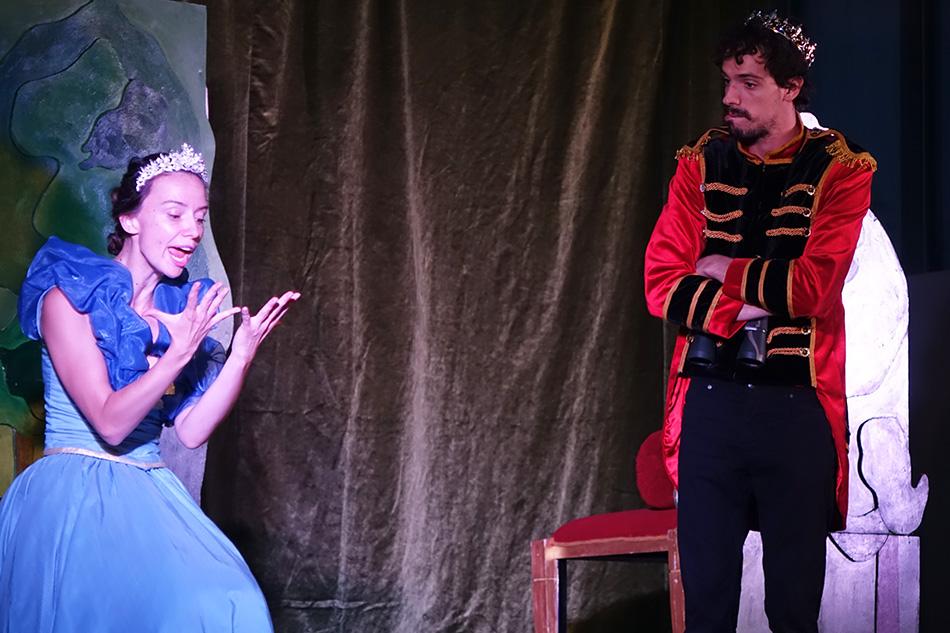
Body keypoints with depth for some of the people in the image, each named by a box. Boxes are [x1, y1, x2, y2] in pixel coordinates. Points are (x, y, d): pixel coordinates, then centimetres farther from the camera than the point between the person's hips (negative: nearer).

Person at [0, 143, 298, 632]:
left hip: (148, 495, 5)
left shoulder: (179, 306, 11)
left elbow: (192, 430, 5)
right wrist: (179, 353, -23)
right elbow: (109, 424, -15)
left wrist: (243, 351, -5)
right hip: (76, 496, -5)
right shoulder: (69, 298, -7)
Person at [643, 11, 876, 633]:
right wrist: (741, 312, -13)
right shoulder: (701, 165, 7)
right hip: (710, 398, 2)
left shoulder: (839, 170, -1)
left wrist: (726, 271, -3)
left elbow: (812, 286, -13)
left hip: (797, 402, -2)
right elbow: (662, 283, 0)